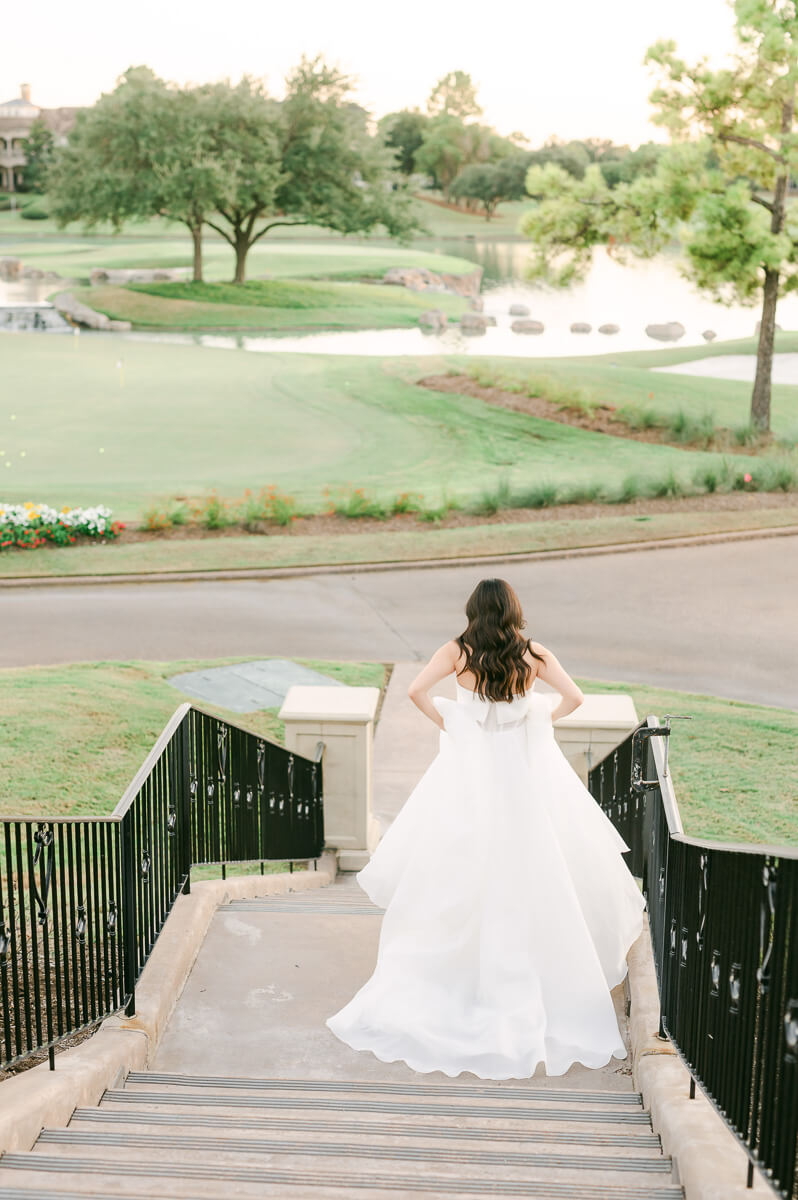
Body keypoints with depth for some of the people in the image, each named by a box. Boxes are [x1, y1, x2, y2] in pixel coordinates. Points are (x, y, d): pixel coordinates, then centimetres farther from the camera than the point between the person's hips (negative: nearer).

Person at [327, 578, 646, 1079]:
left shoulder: (458, 652, -6)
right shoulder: (535, 655, -5)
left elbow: (417, 690, -16)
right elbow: (574, 697, -10)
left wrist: (446, 723, -1)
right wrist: (542, 720, 6)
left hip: (470, 771, 0)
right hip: (526, 774, 0)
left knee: (460, 875, 12)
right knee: (531, 867, 10)